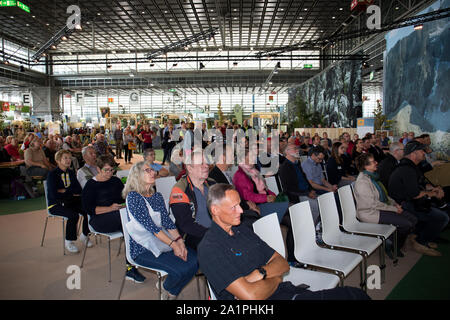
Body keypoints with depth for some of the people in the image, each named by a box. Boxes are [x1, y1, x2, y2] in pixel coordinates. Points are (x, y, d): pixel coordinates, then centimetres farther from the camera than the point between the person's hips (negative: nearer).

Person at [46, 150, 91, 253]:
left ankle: (84, 235, 4)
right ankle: (69, 241, -10)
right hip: (55, 205, -5)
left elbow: (79, 190, 0)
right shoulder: (52, 174, -9)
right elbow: (54, 195, -18)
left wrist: (64, 191, -12)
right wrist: (72, 194, -11)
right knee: (73, 215, -32)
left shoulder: (71, 173, 10)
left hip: (70, 202, 6)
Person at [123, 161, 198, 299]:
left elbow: (167, 221, 5)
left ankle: (172, 292, 11)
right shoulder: (133, 197, -9)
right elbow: (150, 226, -17)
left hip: (164, 241, 7)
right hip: (143, 249, -7)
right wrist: (173, 244, -20)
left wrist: (179, 241, -11)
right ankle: (167, 288, 11)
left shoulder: (157, 196, 14)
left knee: (194, 260, -12)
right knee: (181, 268, -24)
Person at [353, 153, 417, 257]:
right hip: (371, 213, -10)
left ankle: (396, 245, 15)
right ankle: (392, 247, 6)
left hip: (383, 207, 10)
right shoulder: (362, 182, -22)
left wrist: (394, 203, 5)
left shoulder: (372, 176, 9)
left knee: (413, 219, 1)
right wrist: (393, 209, -14)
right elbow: (374, 204, -22)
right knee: (406, 224, -18)